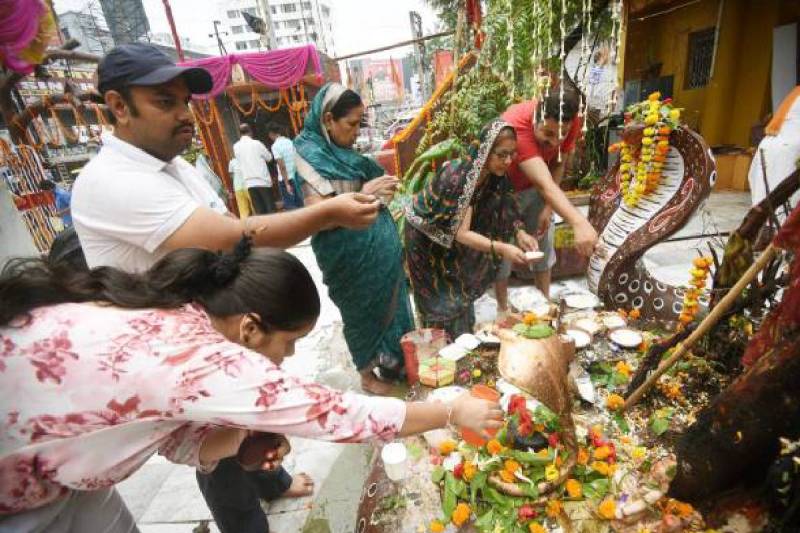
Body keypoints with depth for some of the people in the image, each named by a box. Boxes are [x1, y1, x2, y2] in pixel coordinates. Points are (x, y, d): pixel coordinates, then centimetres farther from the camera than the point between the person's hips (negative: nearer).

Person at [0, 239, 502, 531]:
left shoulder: (173, 313, -11)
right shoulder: (199, 360, -35)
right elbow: (338, 412, -29)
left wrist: (248, 437, -19)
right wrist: (453, 412, -17)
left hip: (47, 462, 7)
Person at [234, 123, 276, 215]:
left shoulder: (236, 147, 6)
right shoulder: (256, 143, -5)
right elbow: (269, 157, 6)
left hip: (249, 183, 4)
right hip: (263, 181, -3)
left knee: (259, 210, 5)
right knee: (271, 208, 2)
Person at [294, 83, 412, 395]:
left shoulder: (342, 152, 8)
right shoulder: (311, 155, -15)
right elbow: (318, 213, -23)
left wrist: (380, 189, 2)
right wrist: (364, 193, -24)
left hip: (377, 249, 8)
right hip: (352, 255, -8)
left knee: (389, 305, 19)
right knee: (362, 312, 10)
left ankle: (391, 361, 41)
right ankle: (368, 374, 33)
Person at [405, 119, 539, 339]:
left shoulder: (496, 176, -13)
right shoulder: (459, 176, -35)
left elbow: (505, 214, -7)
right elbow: (461, 233, -36)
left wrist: (520, 234, -27)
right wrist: (502, 249, -46)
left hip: (451, 237, 7)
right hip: (425, 235, -7)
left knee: (462, 289, 13)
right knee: (442, 300, 2)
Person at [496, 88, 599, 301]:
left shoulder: (572, 122, -22)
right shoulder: (516, 125, -40)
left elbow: (558, 164, -5)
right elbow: (544, 184, -49)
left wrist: (548, 206, -13)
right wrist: (579, 222, -59)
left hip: (536, 187, 5)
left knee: (543, 245, 9)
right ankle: (503, 309, 16)